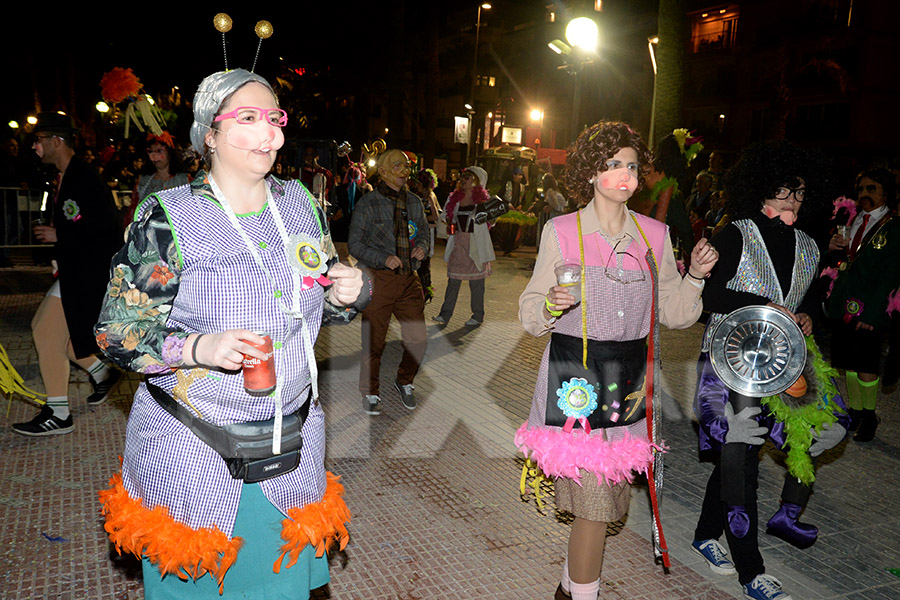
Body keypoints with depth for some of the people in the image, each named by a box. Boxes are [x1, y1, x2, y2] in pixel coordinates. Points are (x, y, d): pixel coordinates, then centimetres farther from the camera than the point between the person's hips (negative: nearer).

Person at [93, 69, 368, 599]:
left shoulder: (300, 203, 2)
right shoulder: (168, 217, -13)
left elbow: (319, 299, 14)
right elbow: (118, 330, -11)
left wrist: (349, 292, -9)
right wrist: (196, 347, -28)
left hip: (291, 447, 4)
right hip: (192, 450, -4)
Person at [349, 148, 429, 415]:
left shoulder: (414, 202, 11)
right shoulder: (368, 203, -3)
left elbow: (424, 232, 22)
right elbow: (355, 243, -3)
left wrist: (423, 247, -2)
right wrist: (383, 259, -16)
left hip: (409, 279, 4)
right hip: (379, 278, -4)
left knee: (418, 338, 2)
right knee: (374, 341, 3)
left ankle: (404, 382, 28)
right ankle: (370, 393, 22)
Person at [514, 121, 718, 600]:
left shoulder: (654, 234, 8)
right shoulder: (561, 231, -3)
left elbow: (672, 313, 12)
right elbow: (530, 314, -2)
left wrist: (695, 275, -4)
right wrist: (551, 305, -23)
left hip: (630, 379, 4)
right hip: (575, 377, -4)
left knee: (607, 493, 11)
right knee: (595, 500, -4)